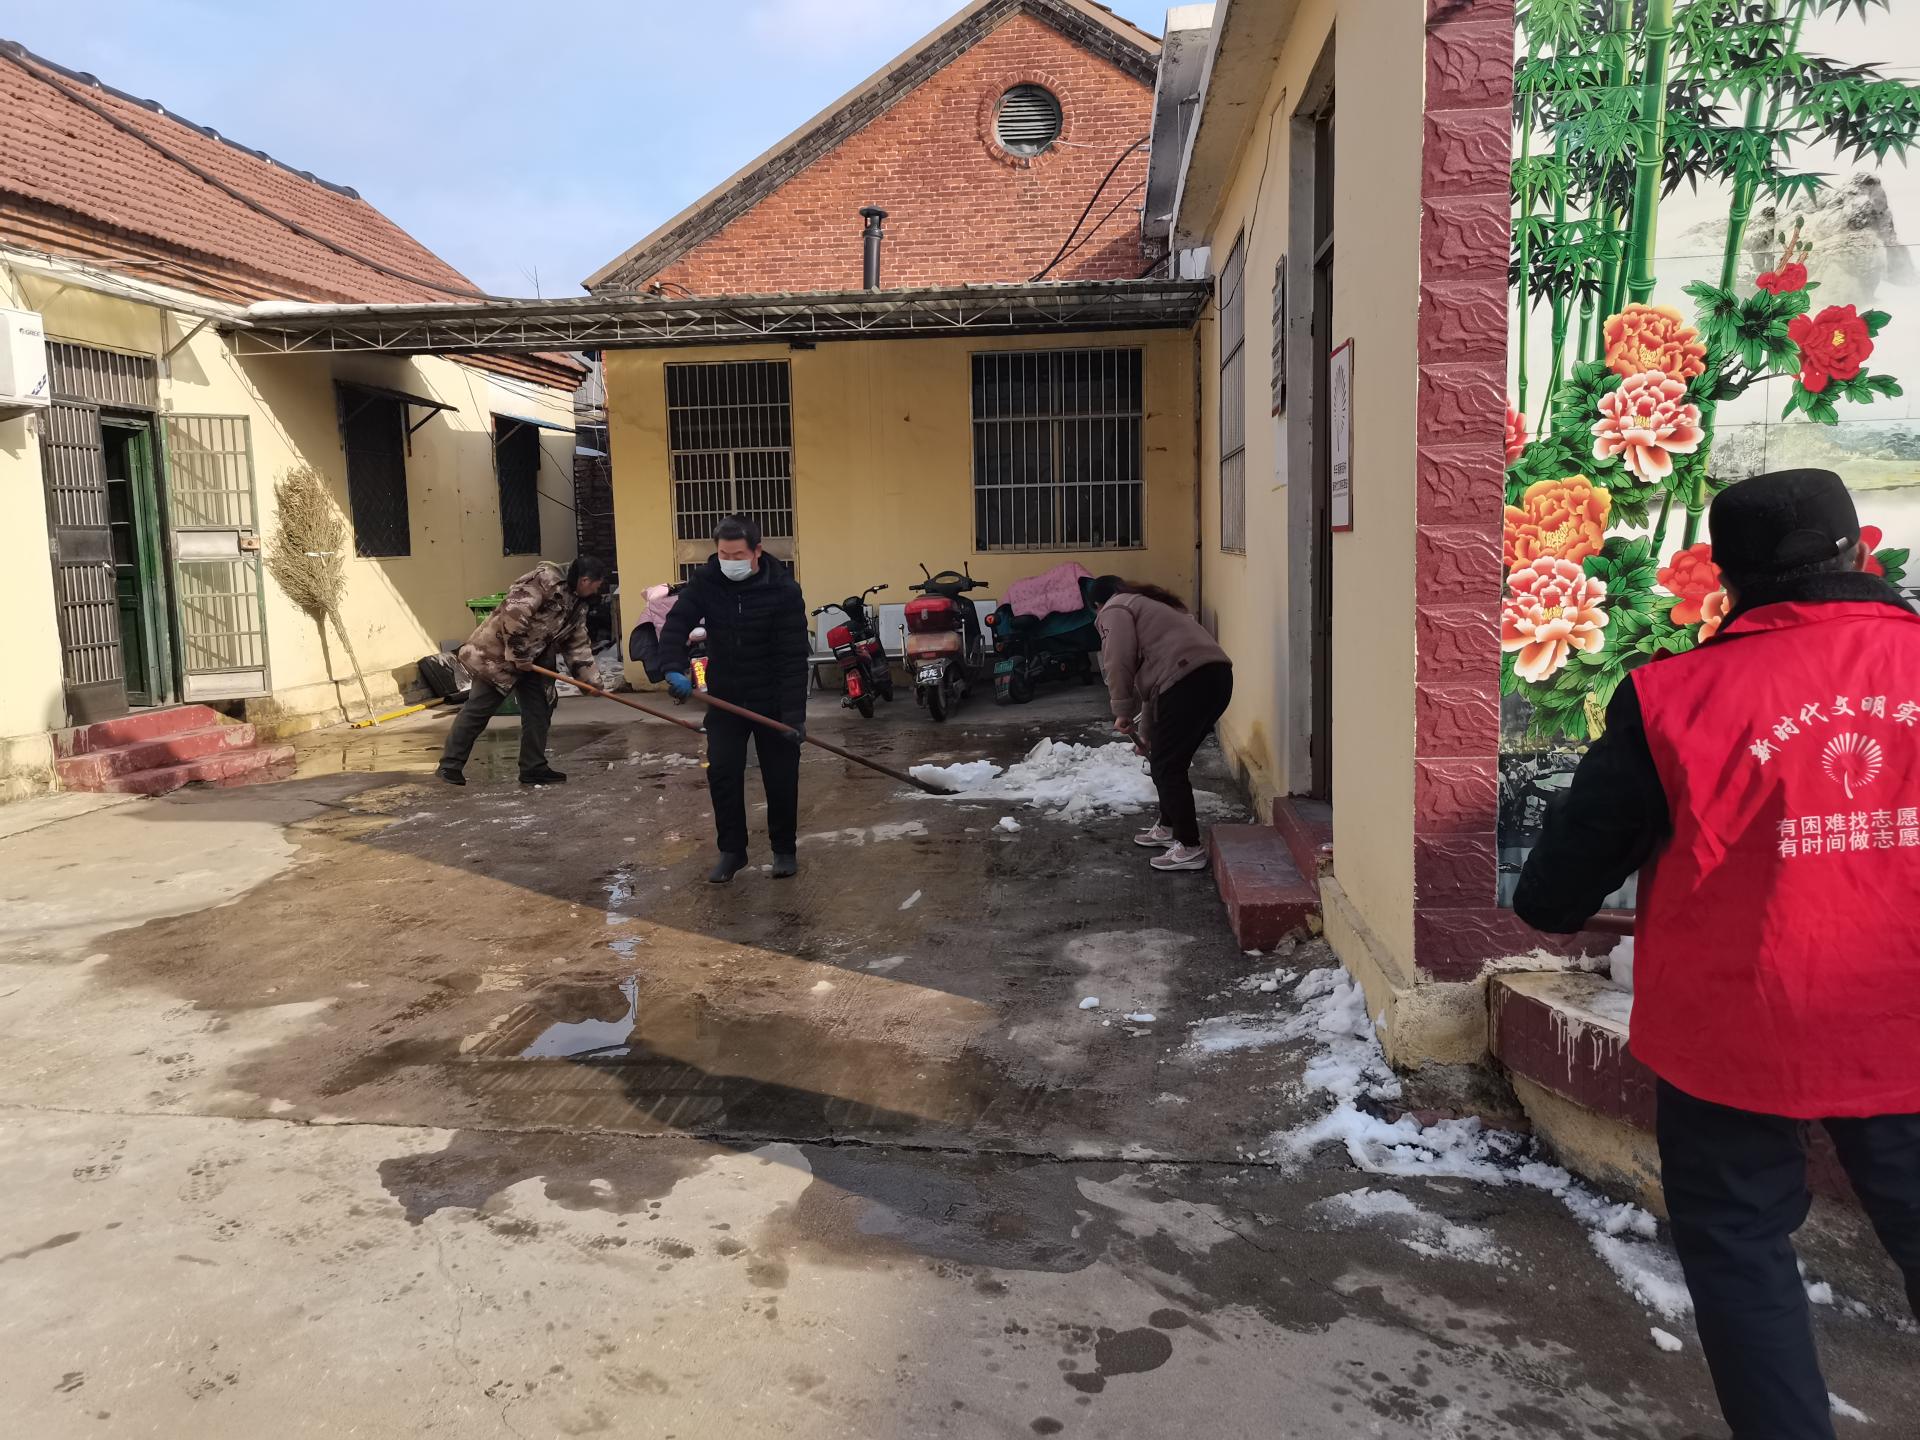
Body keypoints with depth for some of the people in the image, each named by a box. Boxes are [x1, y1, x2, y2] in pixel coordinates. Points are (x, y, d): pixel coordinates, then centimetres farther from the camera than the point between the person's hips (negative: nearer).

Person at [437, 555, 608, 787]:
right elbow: (514, 613, -29)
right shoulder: (546, 580, -22)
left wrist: (587, 675, 2)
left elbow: (578, 642, 13)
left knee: (538, 710, 6)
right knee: (478, 708, -4)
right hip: (498, 652, -9)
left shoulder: (577, 604, 8)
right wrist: (519, 655, -22)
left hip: (532, 659, 9)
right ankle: (450, 764, 5)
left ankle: (533, 768, 15)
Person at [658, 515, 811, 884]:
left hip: (772, 700, -3)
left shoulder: (784, 590, -18)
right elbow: (676, 625, -13)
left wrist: (794, 714, -25)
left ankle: (784, 849, 21)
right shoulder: (706, 580, -8)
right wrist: (674, 669, -33)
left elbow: (793, 657, -20)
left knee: (781, 777, 4)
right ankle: (731, 851, 11)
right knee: (722, 774, -3)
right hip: (724, 697, 3)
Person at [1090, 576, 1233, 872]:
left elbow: (1119, 662, -9)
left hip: (1189, 681, -9)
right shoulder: (1147, 605, 34)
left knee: (1166, 766, 0)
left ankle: (1190, 849, 3)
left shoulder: (1115, 610, 7)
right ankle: (1169, 828, 35)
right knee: (1172, 760, 22)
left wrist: (1122, 711, 1)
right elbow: (1150, 673, 37)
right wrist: (1146, 731, 41)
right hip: (1216, 676, 9)